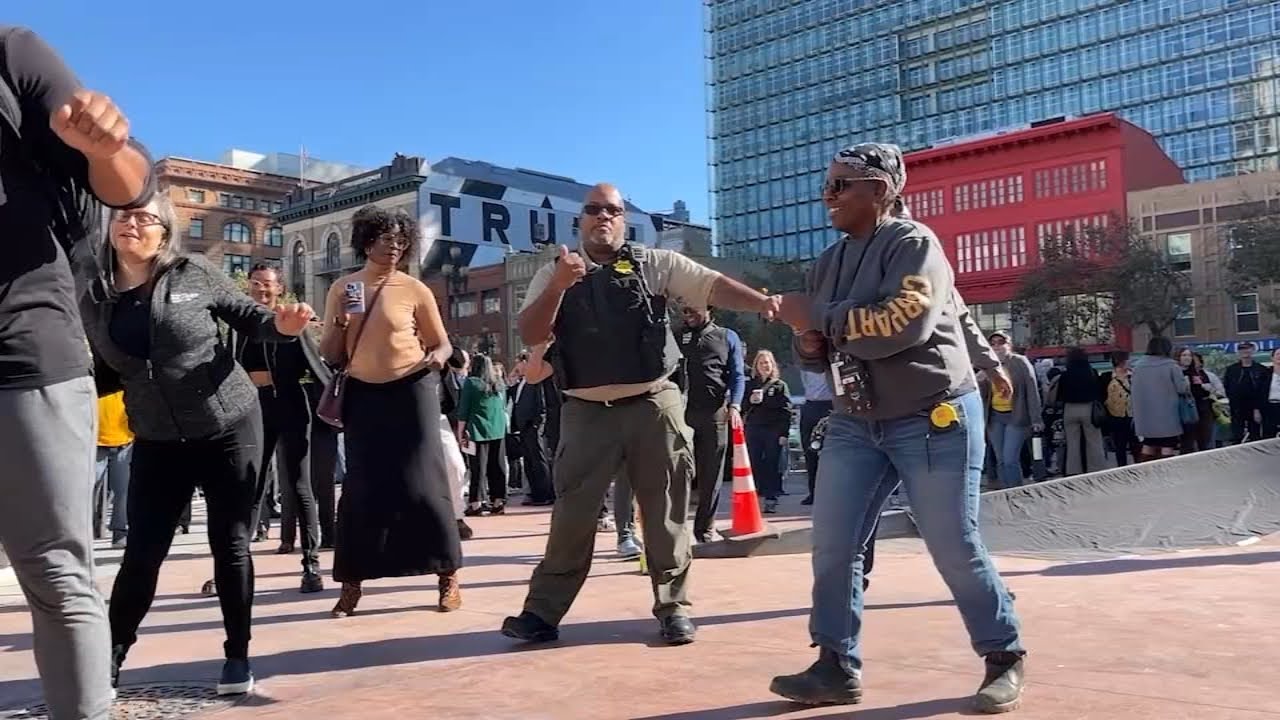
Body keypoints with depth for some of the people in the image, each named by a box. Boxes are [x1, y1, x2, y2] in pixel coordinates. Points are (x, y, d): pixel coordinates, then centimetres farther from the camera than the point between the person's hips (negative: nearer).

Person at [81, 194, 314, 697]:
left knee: (231, 543, 4)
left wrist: (281, 326, -21)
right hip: (157, 442, 2)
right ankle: (110, 659, 19)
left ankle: (237, 657, 17)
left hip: (229, 427, -2)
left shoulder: (193, 275, -7)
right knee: (142, 551, 3)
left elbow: (248, 317, 0)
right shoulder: (92, 298, 1)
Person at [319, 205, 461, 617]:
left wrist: (436, 358, -20)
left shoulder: (414, 289, -2)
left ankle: (449, 576, 6)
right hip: (363, 395, 3)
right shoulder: (342, 289, 6)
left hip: (411, 392, -3)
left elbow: (442, 343, 3)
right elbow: (330, 357, 7)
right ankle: (352, 583, 9)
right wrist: (341, 320, -10)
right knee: (361, 488, 2)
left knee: (423, 482, -4)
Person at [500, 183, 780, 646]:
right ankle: (544, 611, 13)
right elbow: (530, 336, -2)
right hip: (587, 413, 1)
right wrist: (559, 287, -18)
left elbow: (713, 286, -5)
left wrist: (761, 302, -23)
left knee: (665, 512, 6)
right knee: (572, 514, 4)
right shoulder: (553, 274, 8)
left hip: (654, 406, 0)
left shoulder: (654, 264, 5)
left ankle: (672, 606, 19)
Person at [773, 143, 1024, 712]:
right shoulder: (829, 264, 12)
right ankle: (837, 666, 11)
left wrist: (817, 316, -19)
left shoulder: (912, 243, -10)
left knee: (955, 549, 0)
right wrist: (809, 342, -6)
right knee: (832, 546, 0)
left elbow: (904, 323, -27)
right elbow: (822, 354, 18)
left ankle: (1004, 658, 21)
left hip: (934, 419, -7)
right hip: (854, 423, 7)